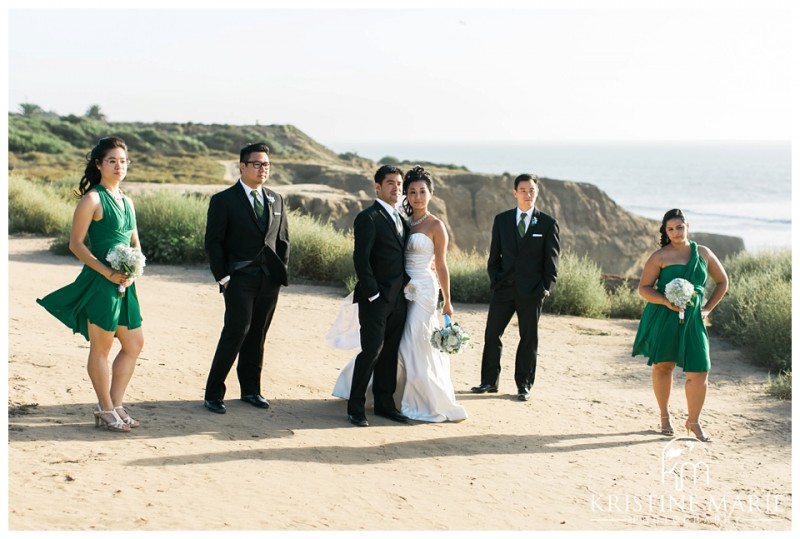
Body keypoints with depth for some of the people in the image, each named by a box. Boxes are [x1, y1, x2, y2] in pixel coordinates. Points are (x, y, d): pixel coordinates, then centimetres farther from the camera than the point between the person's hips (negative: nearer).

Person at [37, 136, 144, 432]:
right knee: (101, 347, 2)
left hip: (125, 283, 8)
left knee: (134, 344, 11)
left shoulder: (126, 201, 14)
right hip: (100, 282, -8)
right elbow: (75, 243, -12)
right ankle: (106, 410, 13)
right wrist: (107, 272, -19)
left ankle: (114, 404, 22)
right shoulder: (92, 199, -9)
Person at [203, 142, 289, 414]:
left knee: (257, 336, 9)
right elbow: (213, 242, -4)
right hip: (239, 280, -5)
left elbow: (283, 239, 19)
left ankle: (250, 389, 20)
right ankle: (214, 393, -2)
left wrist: (282, 271, 9)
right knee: (236, 332, -10)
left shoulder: (276, 200, 13)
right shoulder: (224, 200, -3)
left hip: (270, 281, 5)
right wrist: (223, 277, -9)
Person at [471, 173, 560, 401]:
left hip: (532, 290, -2)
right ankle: (489, 381, 15)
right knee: (491, 334, 3)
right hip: (504, 288, 2)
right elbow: (494, 256, 10)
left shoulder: (548, 223, 1)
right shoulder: (501, 220, 7)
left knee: (528, 338, 5)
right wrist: (495, 281, -1)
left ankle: (524, 385, 14)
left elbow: (552, 260, 1)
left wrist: (546, 288, -7)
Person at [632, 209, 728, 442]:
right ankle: (664, 416, 25)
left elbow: (722, 281, 20)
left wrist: (708, 308, 11)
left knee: (699, 371, -5)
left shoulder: (703, 254, 7)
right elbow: (643, 288, -4)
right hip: (662, 318, -2)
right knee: (662, 366, 7)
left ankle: (693, 421, 11)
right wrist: (666, 302, -19)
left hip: (692, 319, 2)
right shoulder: (660, 256, -2)